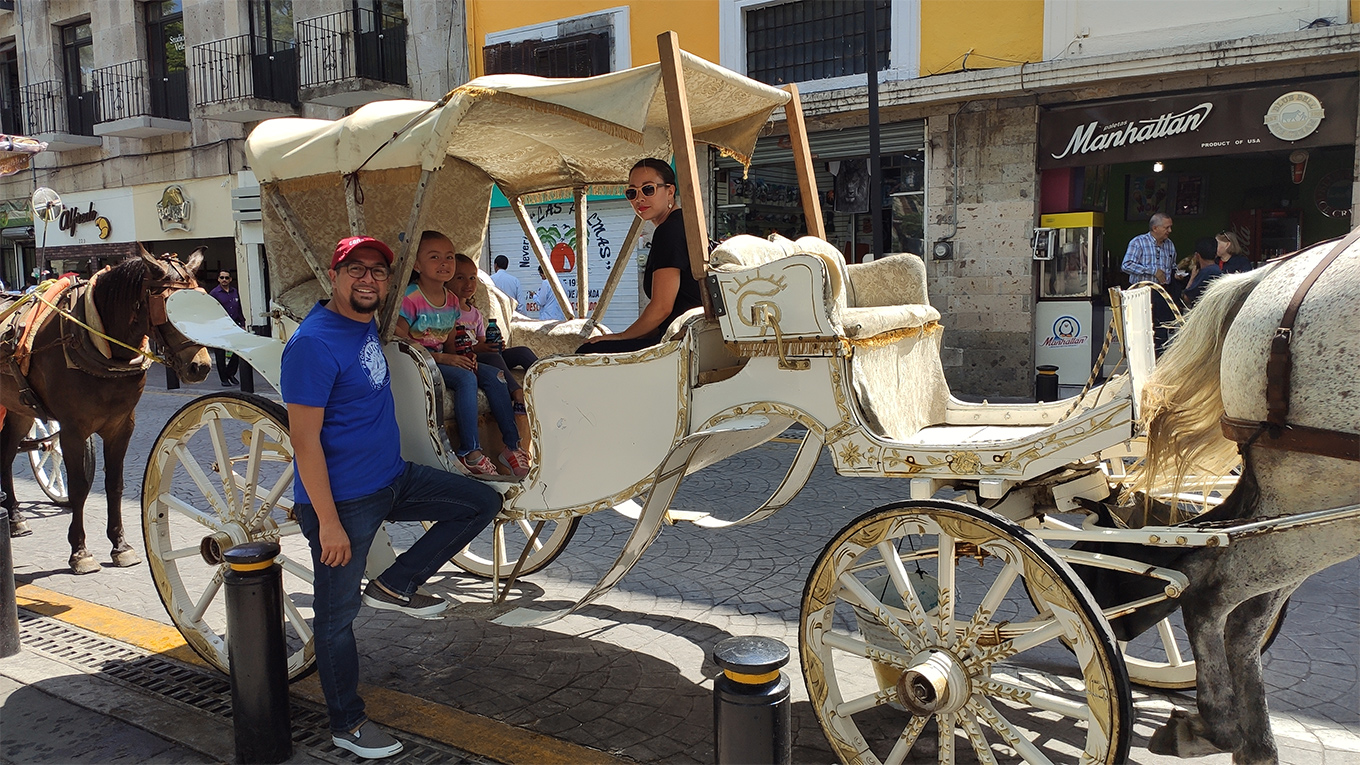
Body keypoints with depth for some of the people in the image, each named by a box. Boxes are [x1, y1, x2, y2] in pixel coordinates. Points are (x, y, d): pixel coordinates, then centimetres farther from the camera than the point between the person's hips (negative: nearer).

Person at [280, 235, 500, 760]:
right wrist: (328, 522, -21)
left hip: (392, 479, 9)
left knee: (483, 501, 7)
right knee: (337, 614, 6)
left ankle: (396, 585, 11)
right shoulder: (313, 344, -20)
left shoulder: (366, 325, 7)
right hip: (343, 500, -8)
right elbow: (304, 440, -21)